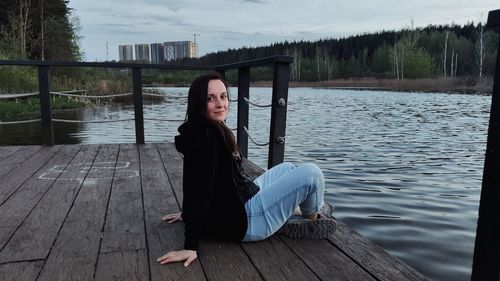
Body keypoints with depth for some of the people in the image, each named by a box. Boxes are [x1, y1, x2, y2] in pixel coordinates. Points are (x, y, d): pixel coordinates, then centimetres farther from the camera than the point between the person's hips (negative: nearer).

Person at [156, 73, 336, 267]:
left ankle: (288, 222, 11)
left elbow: (193, 182, 17)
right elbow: (201, 191, -30)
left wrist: (189, 213, 27)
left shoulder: (213, 131, 8)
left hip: (240, 203, 11)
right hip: (240, 221, -11)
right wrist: (191, 247, -30)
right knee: (310, 173, -12)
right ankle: (313, 216, 16)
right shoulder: (206, 137, -24)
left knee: (286, 169, 27)